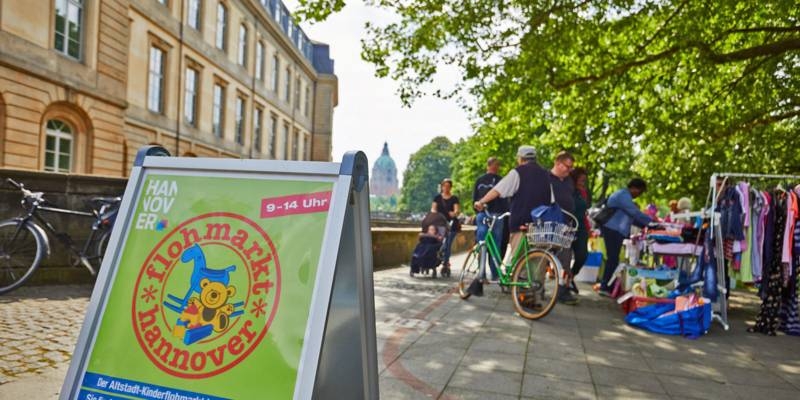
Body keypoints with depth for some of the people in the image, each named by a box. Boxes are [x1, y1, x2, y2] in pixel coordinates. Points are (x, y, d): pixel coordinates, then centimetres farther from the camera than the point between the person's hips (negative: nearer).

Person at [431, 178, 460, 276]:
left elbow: (456, 210, -6)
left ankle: (445, 264, 0)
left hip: (451, 224, -1)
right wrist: (434, 213, -18)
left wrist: (454, 213, -30)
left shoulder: (454, 198, 7)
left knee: (447, 245, -7)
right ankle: (446, 264, 3)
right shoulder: (438, 197, 13)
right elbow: (433, 208, 5)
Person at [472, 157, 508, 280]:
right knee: (496, 246, 2)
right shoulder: (500, 180, -4)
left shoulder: (479, 180, 10)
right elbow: (504, 199, -4)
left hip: (481, 215, 3)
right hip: (496, 214, -3)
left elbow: (474, 198, 12)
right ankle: (495, 273, 4)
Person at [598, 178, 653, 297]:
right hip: (613, 230, -11)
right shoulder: (624, 196, -11)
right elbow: (636, 213, -18)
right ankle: (605, 287, -9)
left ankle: (606, 286, 13)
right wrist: (651, 222, -13)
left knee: (613, 258, 10)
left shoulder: (624, 195, 23)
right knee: (613, 258, -11)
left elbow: (631, 217, 23)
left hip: (614, 230, 11)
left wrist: (646, 225, 13)